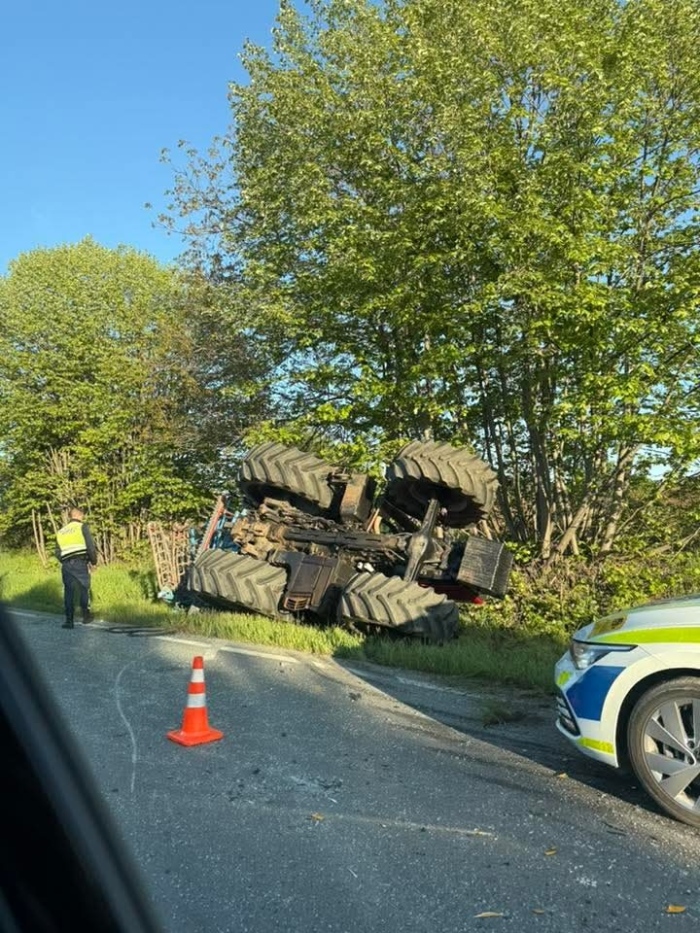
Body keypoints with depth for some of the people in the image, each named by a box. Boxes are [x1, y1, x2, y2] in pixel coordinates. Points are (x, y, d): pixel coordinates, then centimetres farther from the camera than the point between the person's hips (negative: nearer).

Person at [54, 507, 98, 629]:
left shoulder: (60, 532, 19)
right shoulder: (82, 527, 3)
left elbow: (58, 553, 17)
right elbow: (90, 546, -5)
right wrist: (94, 561, 7)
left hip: (66, 565, 4)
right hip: (80, 563, -4)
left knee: (68, 592, 5)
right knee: (84, 589, 8)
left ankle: (69, 620, 1)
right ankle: (86, 615, 15)